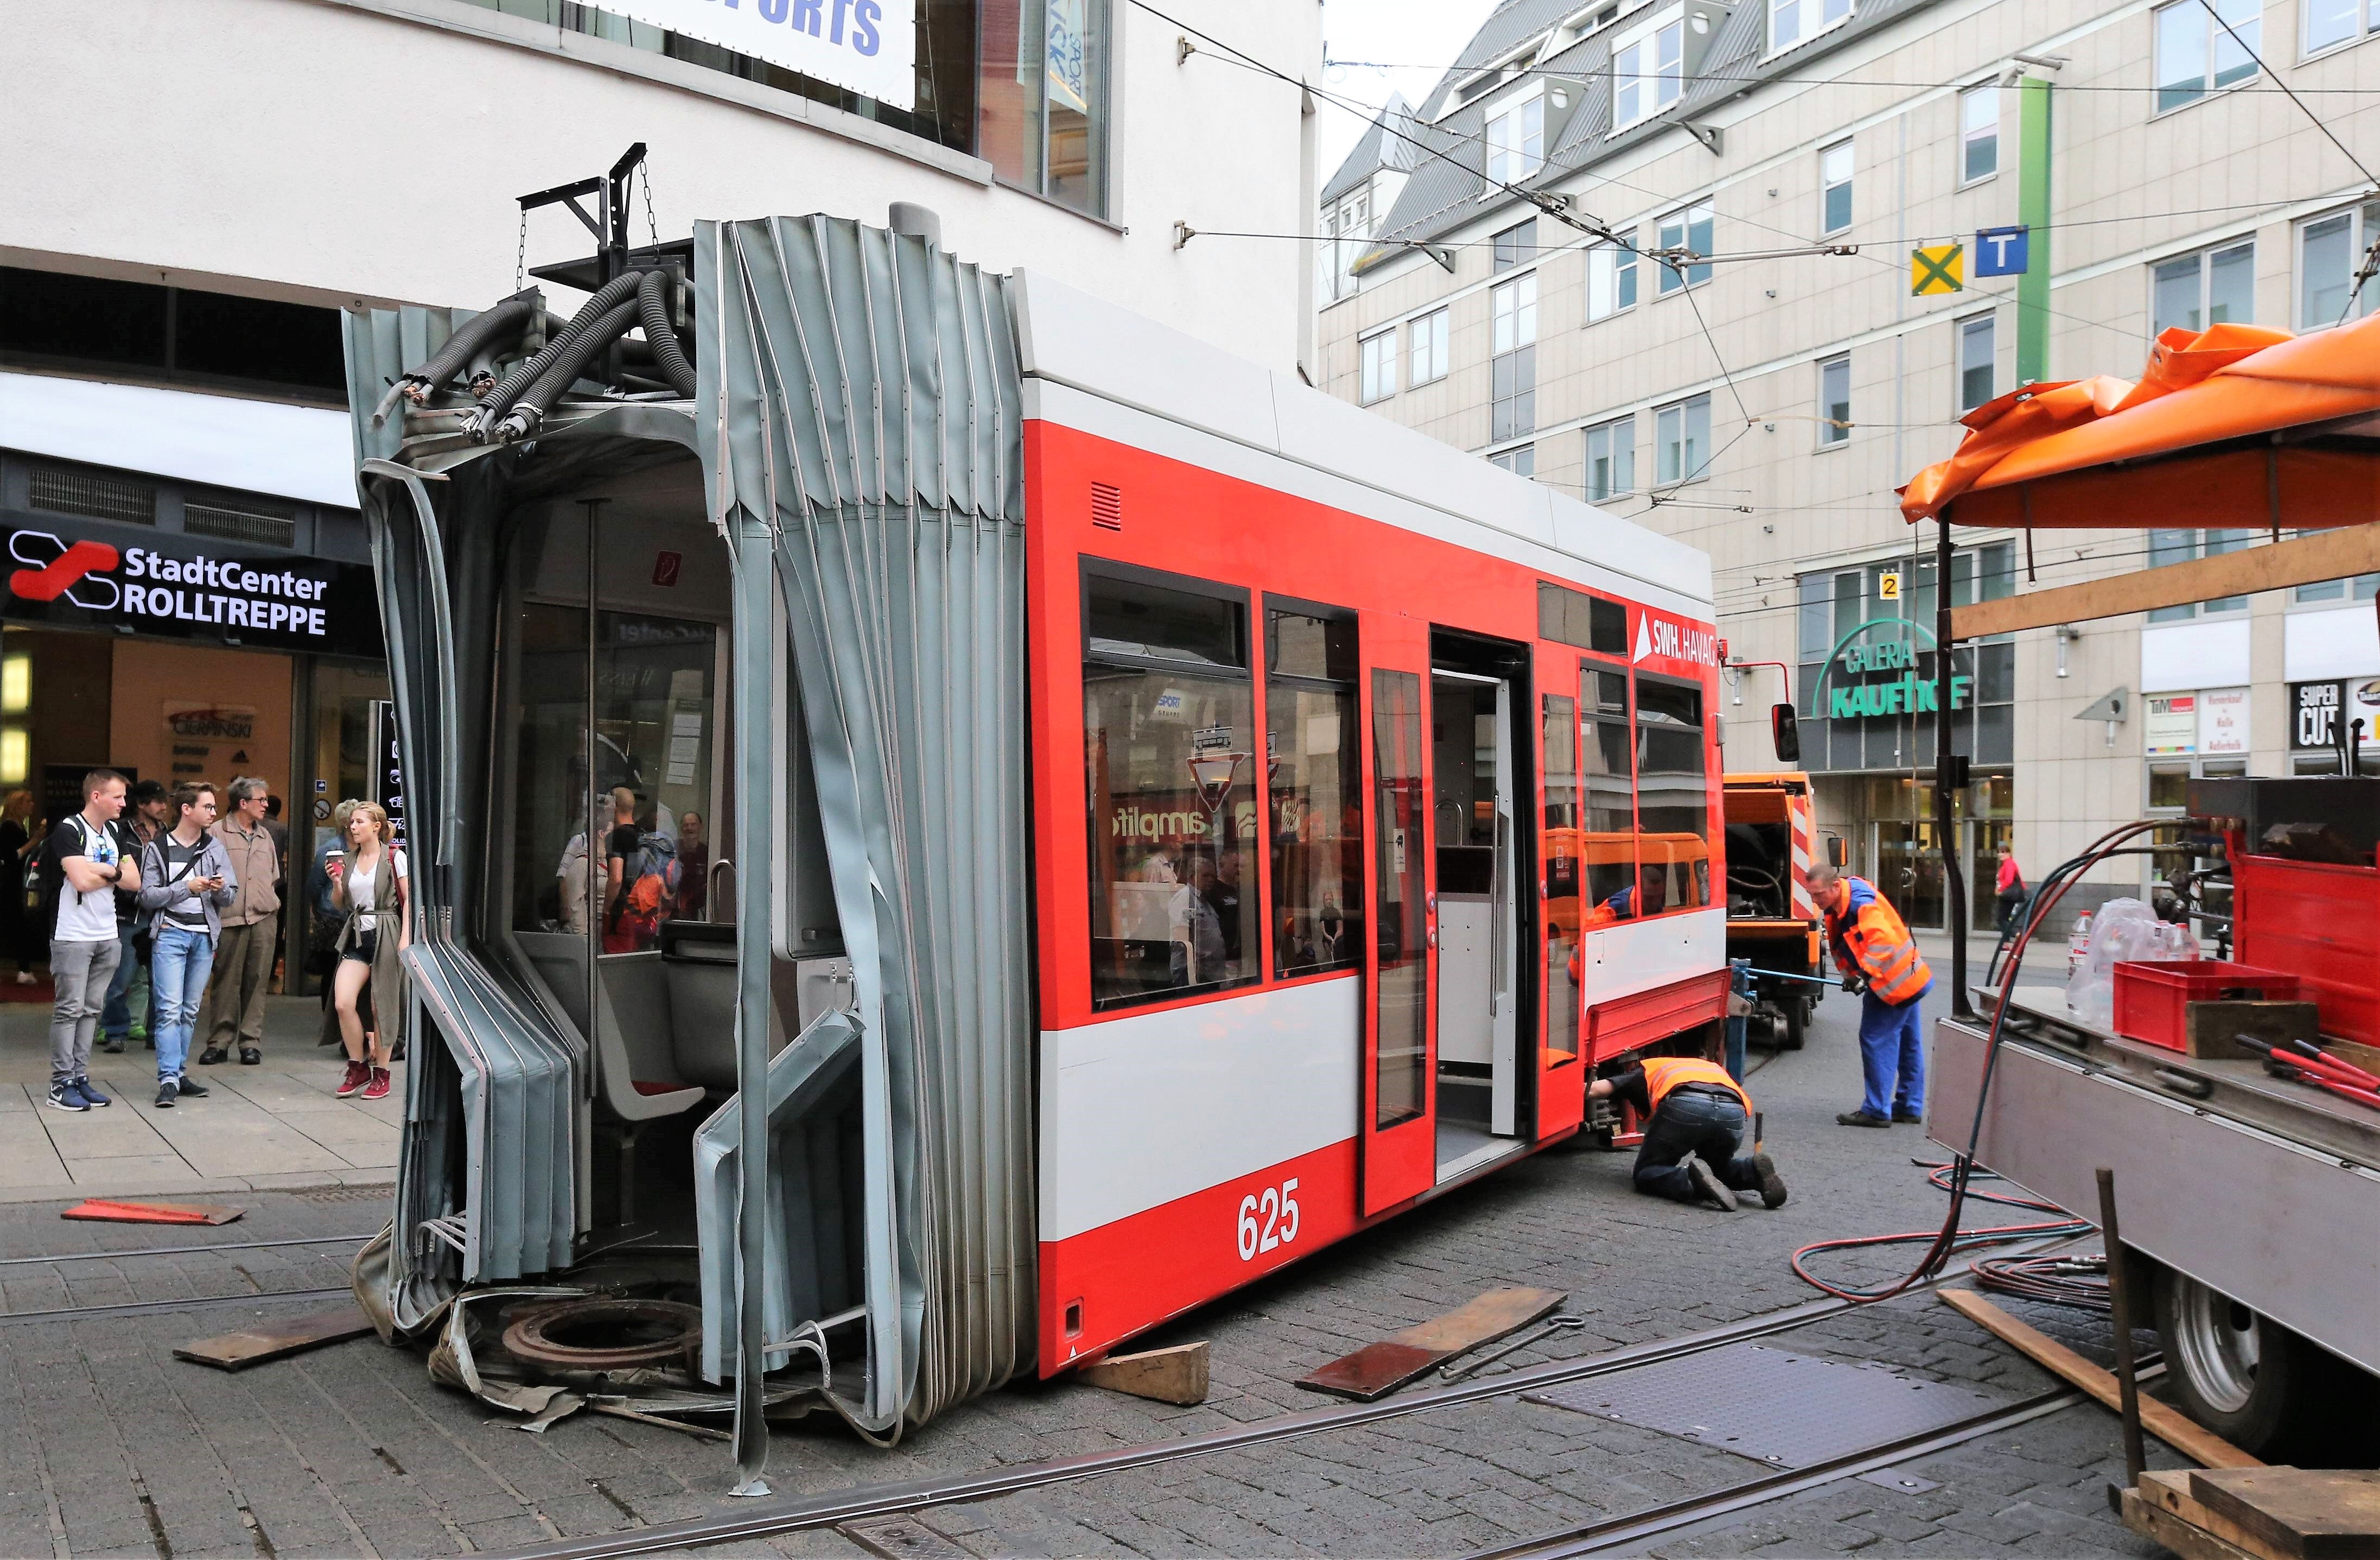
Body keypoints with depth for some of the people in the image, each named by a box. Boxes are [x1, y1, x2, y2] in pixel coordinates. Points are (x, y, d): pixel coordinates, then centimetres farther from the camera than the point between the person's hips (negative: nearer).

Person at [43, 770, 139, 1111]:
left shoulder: (115, 833, 13)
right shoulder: (69, 830, -9)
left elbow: (134, 881, 5)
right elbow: (82, 880, -21)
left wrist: (103, 870, -12)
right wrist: (115, 874, -4)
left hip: (107, 936, 7)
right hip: (73, 937, -7)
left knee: (92, 1009, 8)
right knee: (70, 1009, -4)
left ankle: (80, 1077, 13)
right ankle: (61, 1084, 1)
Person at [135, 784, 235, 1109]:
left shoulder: (215, 848, 11)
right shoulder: (157, 847, 1)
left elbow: (231, 896, 10)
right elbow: (148, 896, -5)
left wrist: (220, 889, -12)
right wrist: (187, 887, -15)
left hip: (205, 935, 4)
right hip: (170, 933, -4)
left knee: (190, 1010, 9)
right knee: (170, 1009, -10)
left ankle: (177, 1073, 16)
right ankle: (169, 1080, -11)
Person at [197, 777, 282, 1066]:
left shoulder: (264, 836, 18)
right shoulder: (218, 832, -1)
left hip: (264, 919, 5)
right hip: (230, 919, -5)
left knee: (256, 982, 4)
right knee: (225, 982, 0)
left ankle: (252, 1042, 9)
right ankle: (219, 1041, 9)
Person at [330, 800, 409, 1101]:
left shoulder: (394, 857, -2)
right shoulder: (349, 859, 13)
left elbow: (410, 898, -5)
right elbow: (340, 904, 18)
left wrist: (406, 938, -13)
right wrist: (336, 881, -1)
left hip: (386, 935, -5)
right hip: (357, 936, 5)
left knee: (382, 1008, -1)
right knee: (343, 1003, -10)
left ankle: (381, 1073, 12)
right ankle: (358, 1067, 5)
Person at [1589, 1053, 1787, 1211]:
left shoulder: (1645, 1071, 34)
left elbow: (1595, 1089, 17)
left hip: (1686, 1106, -4)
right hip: (1733, 1112, 4)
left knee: (1647, 1173, 14)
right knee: (1717, 1167, 32)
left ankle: (1692, 1182, -16)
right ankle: (1754, 1170, 1)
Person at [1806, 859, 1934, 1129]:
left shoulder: (1862, 902, -27)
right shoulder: (1837, 906, 4)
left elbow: (1883, 940, -39)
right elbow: (1842, 944, 14)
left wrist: (1865, 973, -41)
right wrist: (1850, 975, 2)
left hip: (1896, 982, -11)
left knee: (1877, 1041, -6)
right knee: (1907, 1045, 17)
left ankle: (1876, 1111, 0)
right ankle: (1909, 1107, 27)